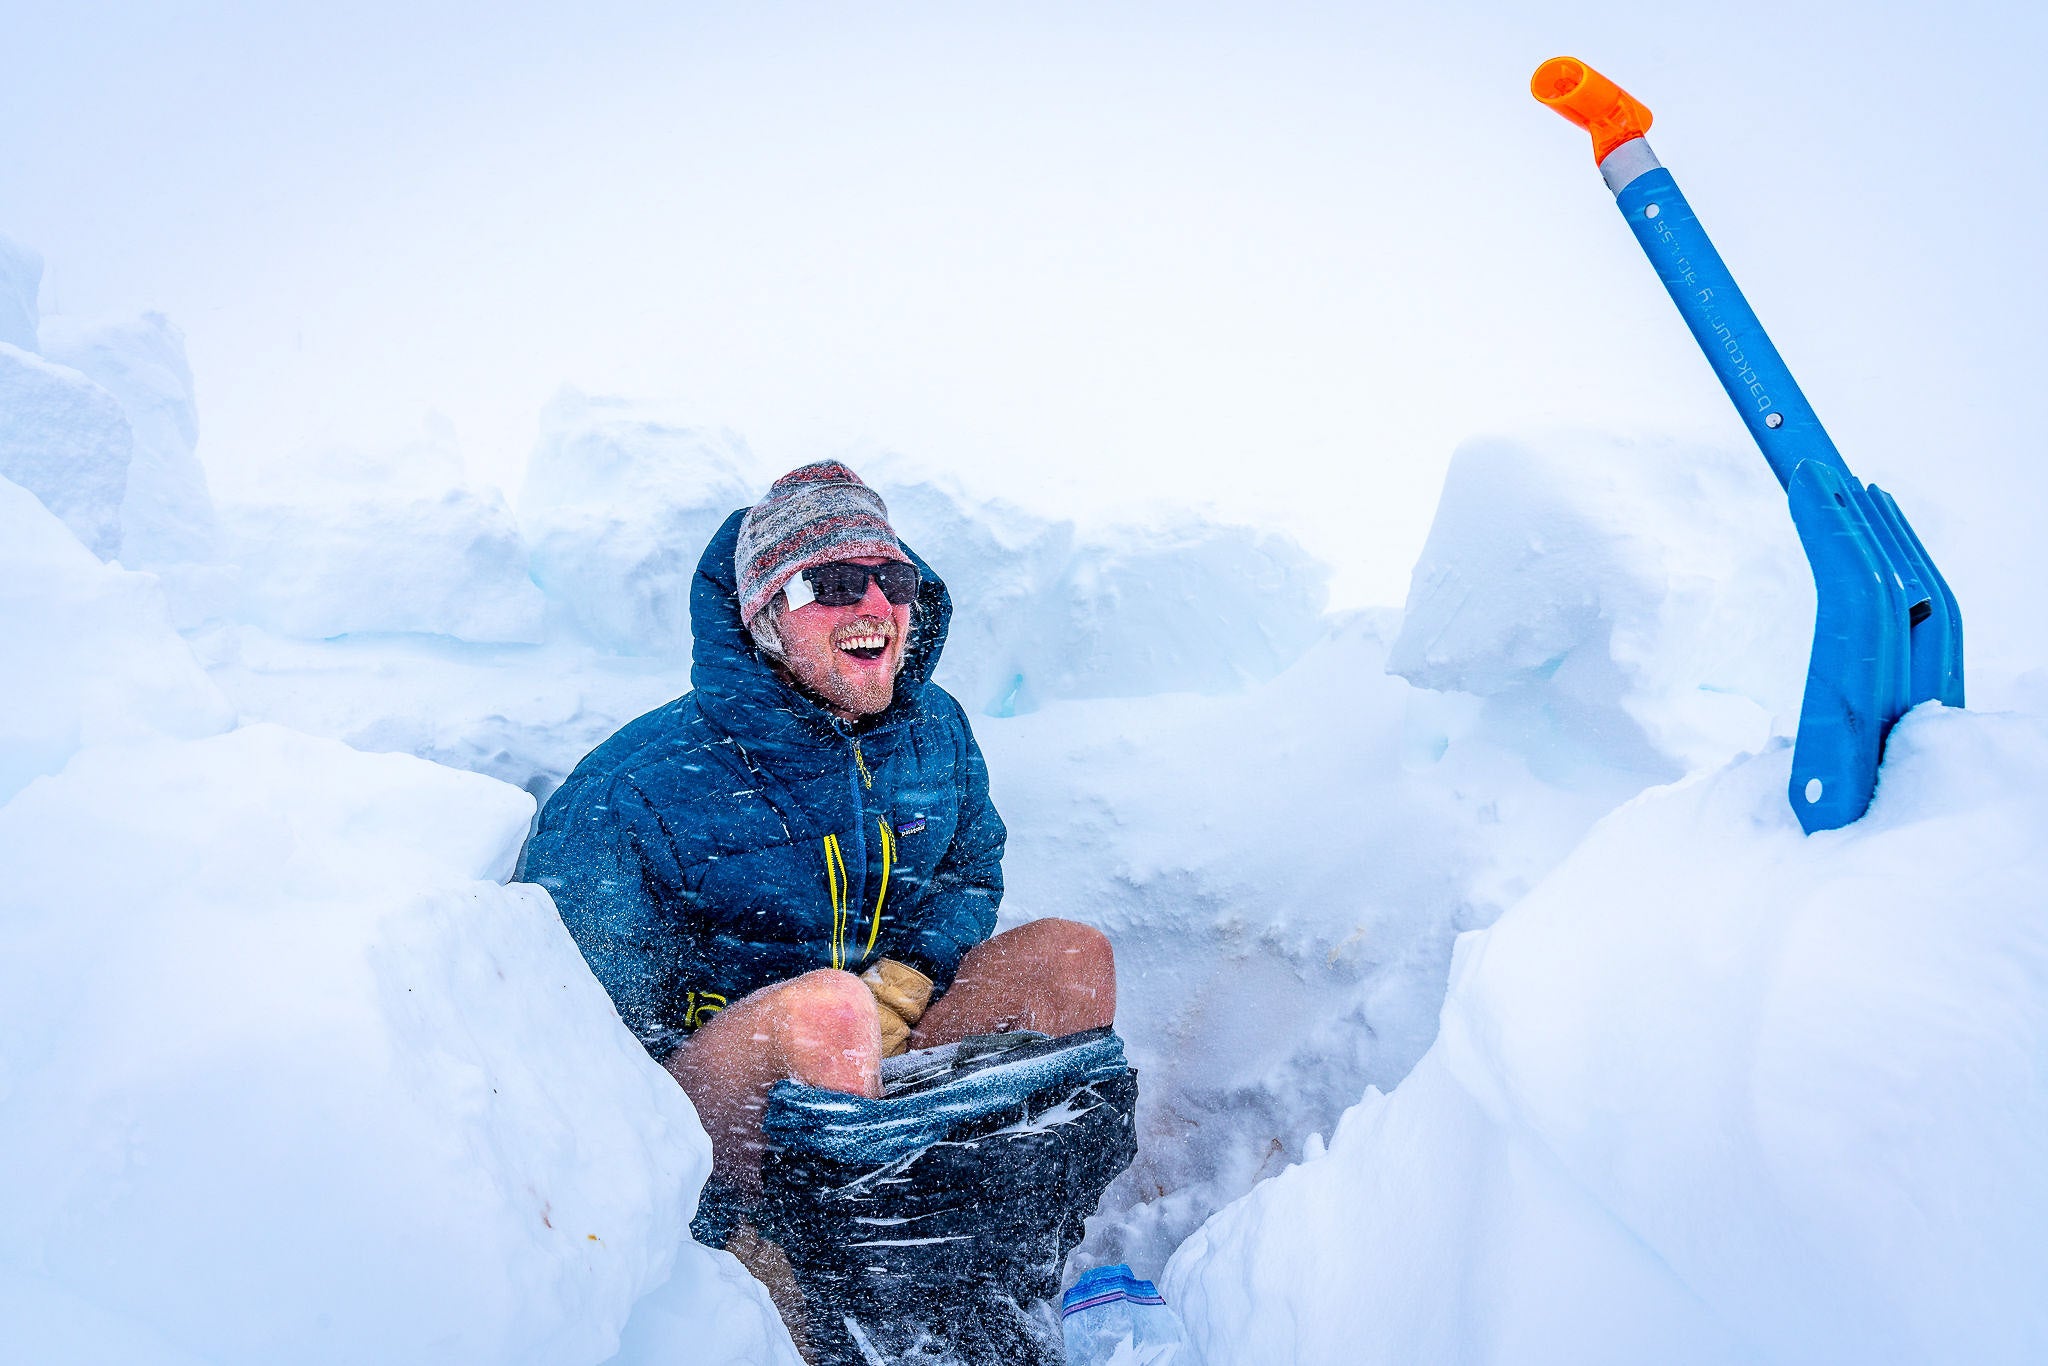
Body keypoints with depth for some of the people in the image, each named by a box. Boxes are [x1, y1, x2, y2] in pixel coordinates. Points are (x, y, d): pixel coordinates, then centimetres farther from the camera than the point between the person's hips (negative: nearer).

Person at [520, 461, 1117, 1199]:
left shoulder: (936, 731, -1)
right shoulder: (640, 790, -17)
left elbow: (970, 872, 15)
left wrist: (901, 985, -8)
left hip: (881, 1064, 6)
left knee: (1071, 952, -11)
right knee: (826, 1001, -38)